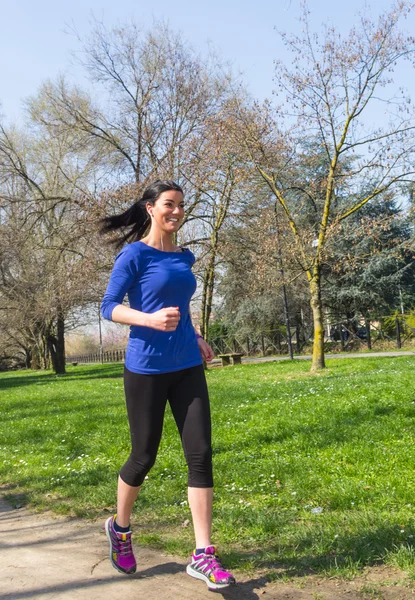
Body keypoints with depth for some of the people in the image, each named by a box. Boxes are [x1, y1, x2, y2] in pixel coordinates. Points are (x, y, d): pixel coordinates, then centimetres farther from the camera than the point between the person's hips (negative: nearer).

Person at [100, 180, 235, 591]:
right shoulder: (134, 254, -7)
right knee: (144, 456, 7)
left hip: (187, 368, 5)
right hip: (146, 369, -5)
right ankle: (119, 527, 36)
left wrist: (196, 338, 12)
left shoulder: (185, 258, 11)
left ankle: (202, 556, 4)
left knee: (200, 454, -3)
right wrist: (150, 320, -26)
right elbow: (109, 307, -10)